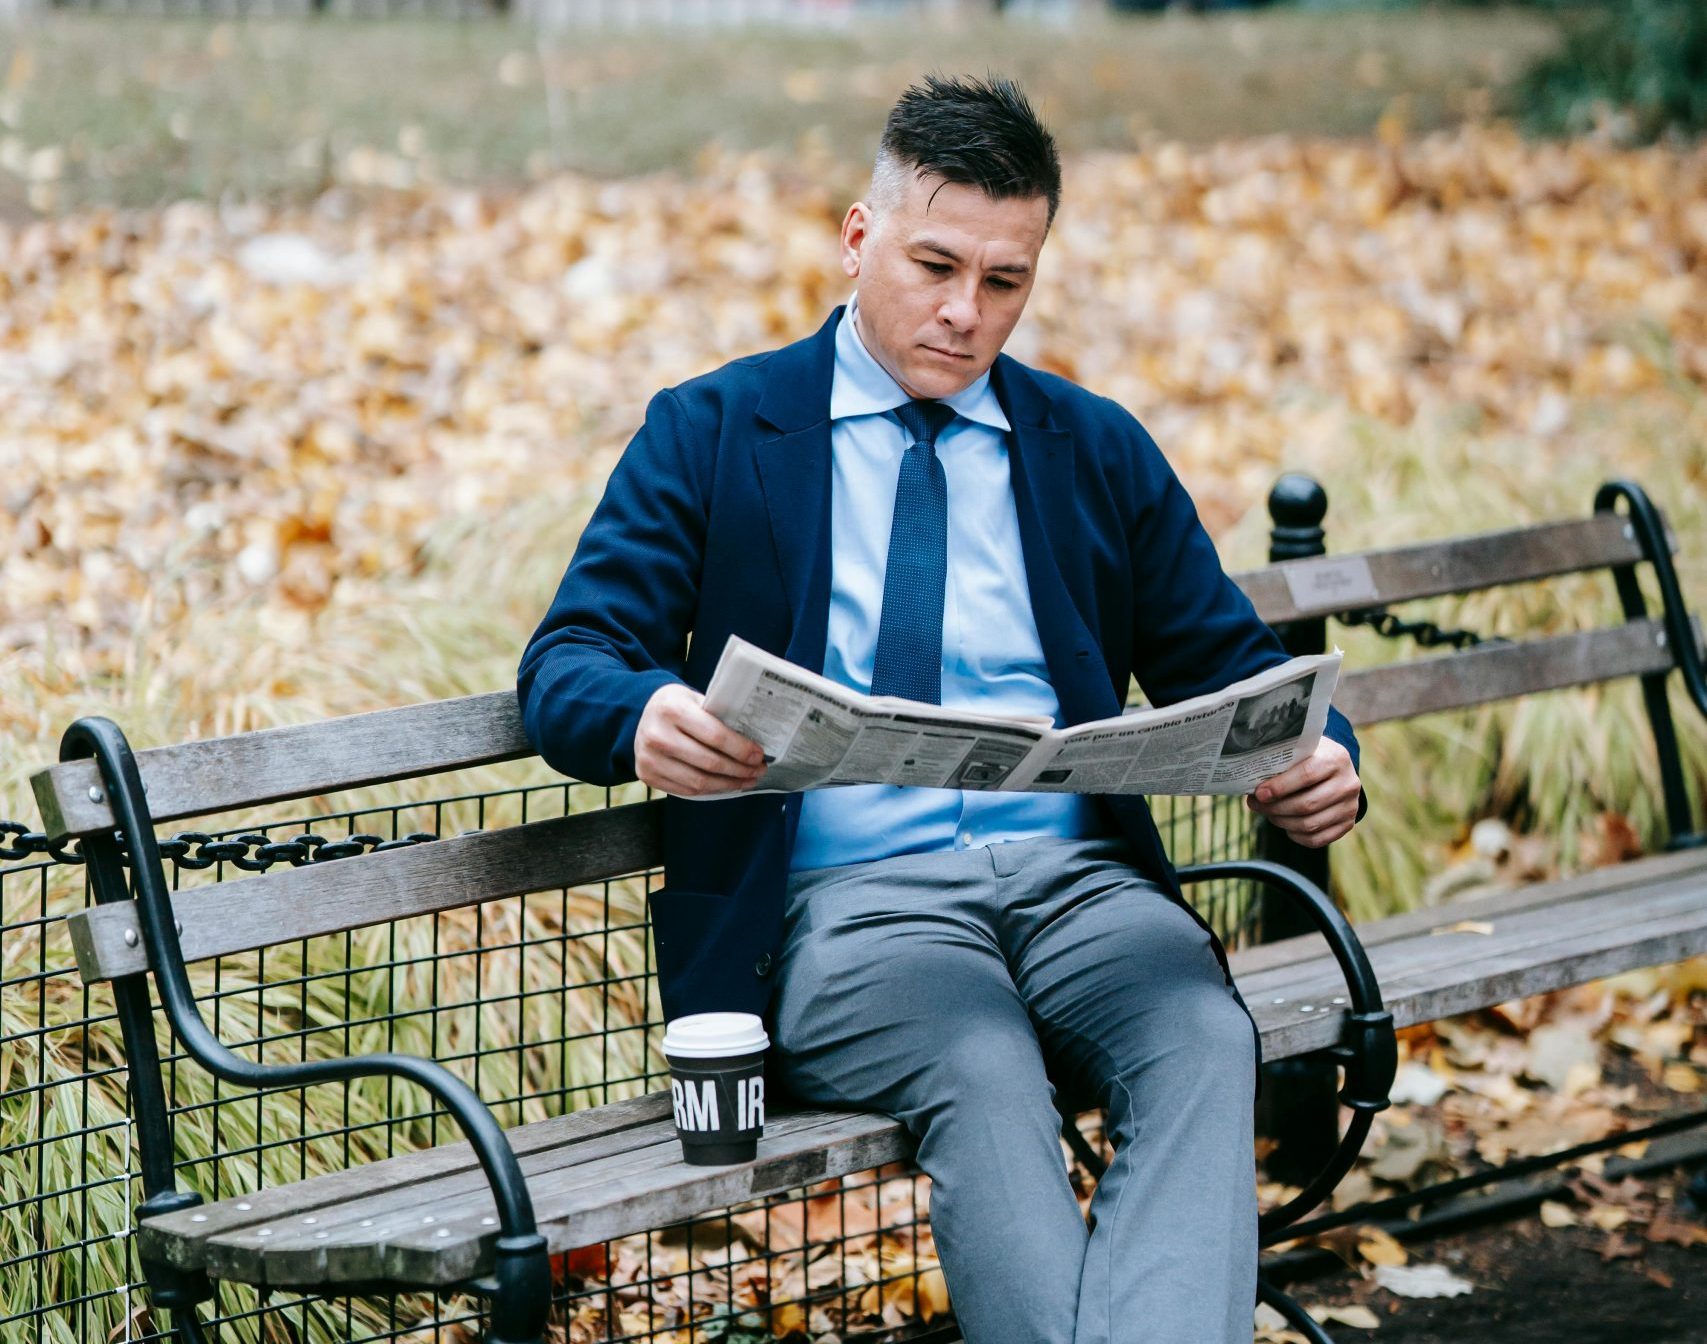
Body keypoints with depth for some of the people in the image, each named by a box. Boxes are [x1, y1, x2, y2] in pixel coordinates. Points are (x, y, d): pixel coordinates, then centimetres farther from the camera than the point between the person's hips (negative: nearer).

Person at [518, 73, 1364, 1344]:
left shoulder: (1100, 451, 19)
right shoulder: (709, 433, 10)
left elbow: (1231, 664, 19)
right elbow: (564, 666, 2)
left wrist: (1318, 760, -6)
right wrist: (646, 716, -24)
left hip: (1076, 879, 3)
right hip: (846, 896, -2)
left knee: (1204, 1038, -31)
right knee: (985, 1074, -35)